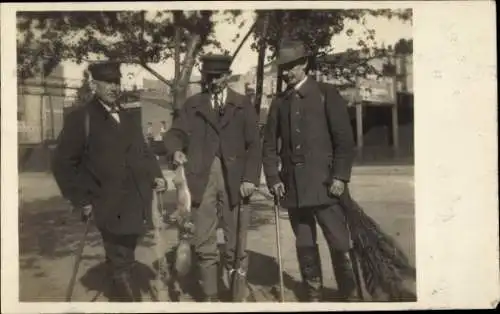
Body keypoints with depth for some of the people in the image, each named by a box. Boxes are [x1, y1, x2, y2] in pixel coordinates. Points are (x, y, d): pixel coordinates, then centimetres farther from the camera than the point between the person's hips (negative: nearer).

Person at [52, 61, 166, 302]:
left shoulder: (127, 117, 14)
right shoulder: (80, 118, -6)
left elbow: (142, 151, 22)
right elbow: (63, 163, -6)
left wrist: (155, 175, 5)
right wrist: (82, 201, -9)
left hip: (136, 202, 6)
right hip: (111, 206, -6)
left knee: (123, 260, 19)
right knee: (121, 265, -1)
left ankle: (119, 299, 35)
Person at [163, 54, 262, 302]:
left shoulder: (242, 104, 9)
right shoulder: (192, 104, 12)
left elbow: (253, 144, 4)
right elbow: (176, 132, 2)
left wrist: (250, 178, -8)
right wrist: (176, 150, -21)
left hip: (235, 180, -1)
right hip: (202, 179, 1)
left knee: (236, 244, 5)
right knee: (204, 244, 4)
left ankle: (240, 296, 16)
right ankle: (210, 297, 16)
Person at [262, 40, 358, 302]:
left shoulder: (326, 94, 2)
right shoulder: (279, 102, 12)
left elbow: (344, 140, -2)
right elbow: (269, 145, 12)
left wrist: (340, 176, -9)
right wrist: (273, 178, 1)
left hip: (323, 184, -3)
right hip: (293, 186, 4)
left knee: (339, 243, -1)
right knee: (304, 245, 10)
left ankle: (349, 293, 16)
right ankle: (313, 295, 21)